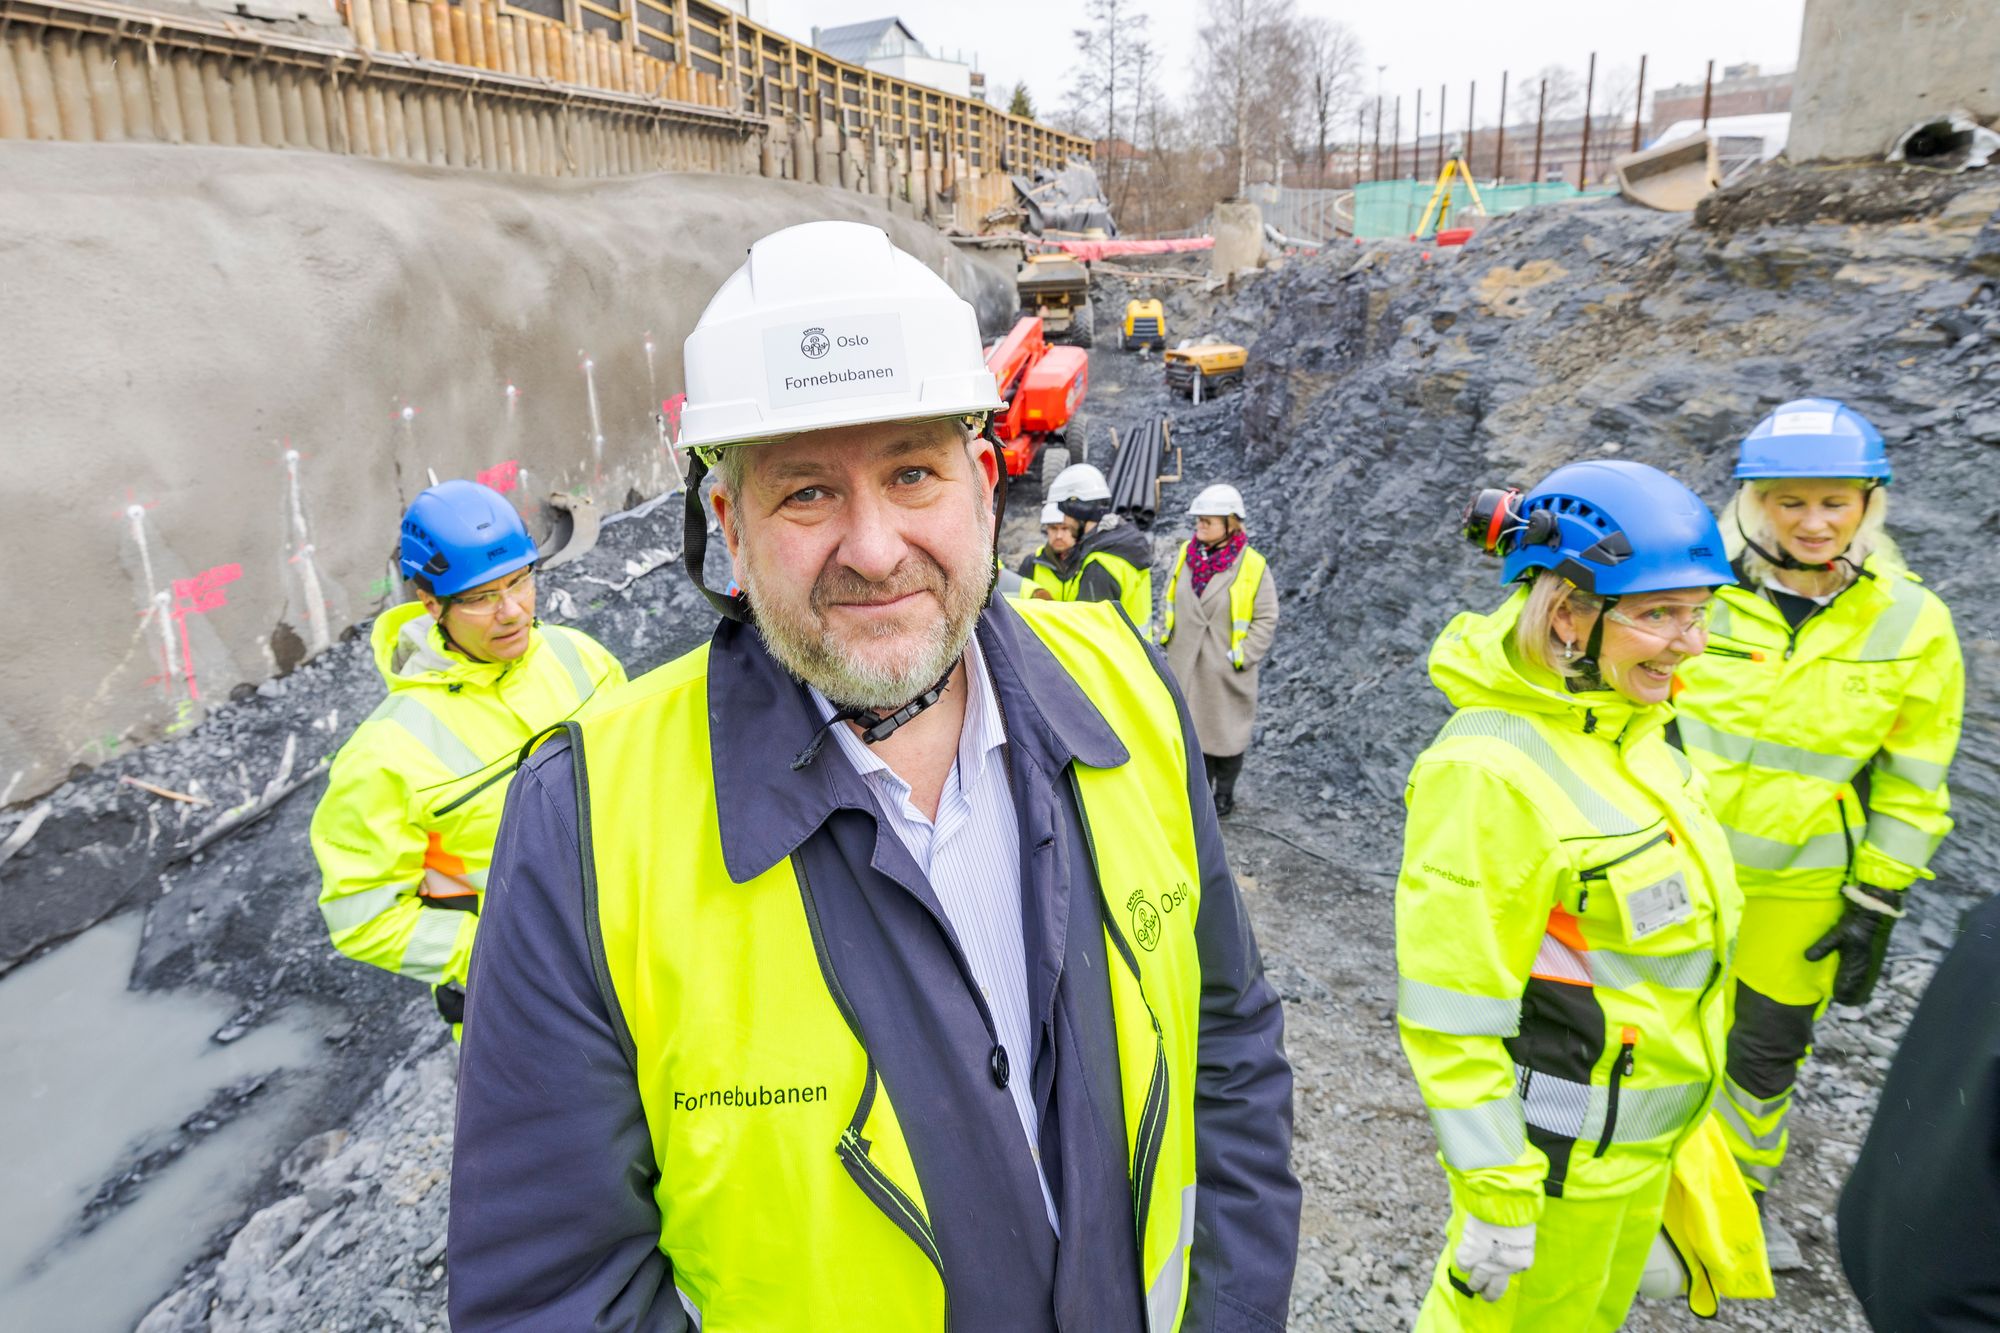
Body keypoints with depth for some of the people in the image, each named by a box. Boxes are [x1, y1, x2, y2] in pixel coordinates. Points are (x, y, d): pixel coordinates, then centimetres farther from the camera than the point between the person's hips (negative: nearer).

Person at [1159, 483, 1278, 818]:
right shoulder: (1185, 555, 0)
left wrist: (1243, 657, -12)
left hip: (1225, 671, -4)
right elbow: (1170, 601, 14)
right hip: (1186, 665, 4)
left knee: (1226, 730, 10)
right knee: (1190, 727, 14)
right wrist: (1167, 639, 8)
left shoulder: (1251, 565, -14)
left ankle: (1224, 791, 31)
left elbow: (1266, 618, -8)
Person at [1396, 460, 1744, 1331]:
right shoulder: (1491, 769, -29)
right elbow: (1450, 1012, -25)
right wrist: (1493, 1195, -19)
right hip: (1559, 1152, -8)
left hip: (1647, 1131, 8)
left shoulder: (1624, 727, -1)